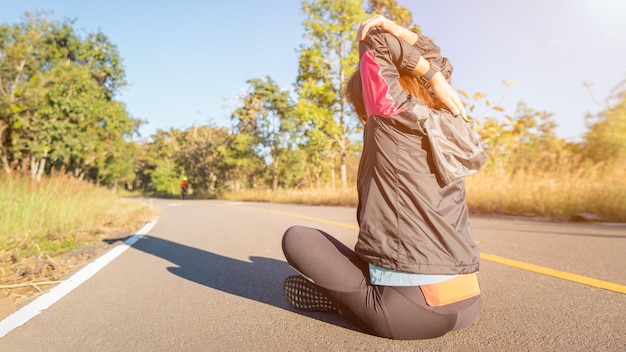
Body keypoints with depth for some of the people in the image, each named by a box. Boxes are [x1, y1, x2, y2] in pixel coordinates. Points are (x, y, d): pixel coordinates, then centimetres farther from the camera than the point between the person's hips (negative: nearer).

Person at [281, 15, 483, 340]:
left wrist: (437, 82, -3)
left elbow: (375, 43, 1)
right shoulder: (449, 118, 9)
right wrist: (396, 28, 12)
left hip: (410, 309, -7)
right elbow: (437, 61, 25)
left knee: (297, 237, 6)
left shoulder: (393, 114, -9)